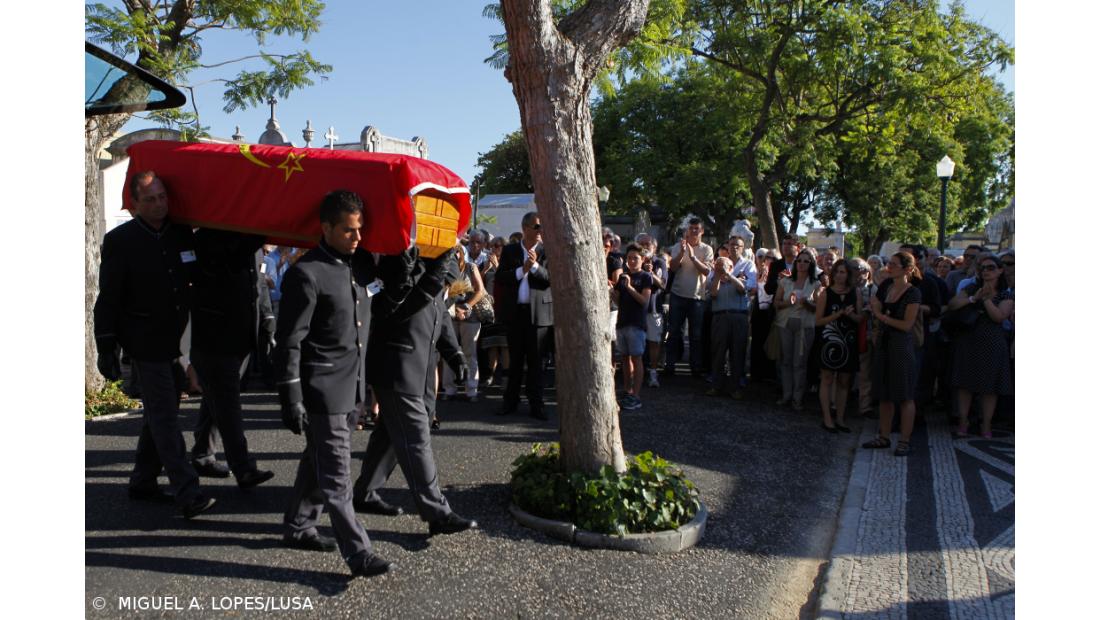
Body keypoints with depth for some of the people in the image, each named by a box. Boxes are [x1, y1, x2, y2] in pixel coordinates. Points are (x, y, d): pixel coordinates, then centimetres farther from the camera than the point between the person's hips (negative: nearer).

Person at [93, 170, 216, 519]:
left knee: (159, 413, 14)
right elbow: (108, 300, -5)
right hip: (145, 343, -6)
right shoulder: (120, 240, -6)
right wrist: (106, 348, -8)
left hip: (176, 341, 6)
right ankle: (186, 493, -11)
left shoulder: (183, 234, 6)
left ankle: (142, 484, 28)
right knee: (164, 416, -9)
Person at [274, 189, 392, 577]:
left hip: (352, 386, 8)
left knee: (319, 463, 21)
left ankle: (298, 528, 37)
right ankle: (358, 554, 1)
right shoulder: (306, 274, -14)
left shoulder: (360, 264, 7)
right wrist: (291, 399, -16)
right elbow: (289, 342, -15)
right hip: (323, 389, -8)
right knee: (335, 475, -3)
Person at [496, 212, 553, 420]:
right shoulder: (509, 251, 7)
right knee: (515, 359, 10)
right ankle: (511, 401, 20)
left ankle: (536, 404, 9)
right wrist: (522, 270, -13)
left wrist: (535, 266, -18)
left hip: (539, 312, -1)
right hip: (515, 311, 2)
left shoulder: (547, 252, 3)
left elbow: (552, 278, -6)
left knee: (535, 360, 3)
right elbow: (500, 277, -1)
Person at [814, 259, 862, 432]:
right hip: (829, 341, -3)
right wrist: (838, 314, -17)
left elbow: (860, 318, 6)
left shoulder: (855, 293, 3)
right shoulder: (826, 294, -4)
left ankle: (839, 419, 18)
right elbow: (818, 320, -6)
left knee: (844, 381, 9)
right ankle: (827, 419, 6)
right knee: (828, 379, -1)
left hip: (848, 342, 3)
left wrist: (850, 314, -14)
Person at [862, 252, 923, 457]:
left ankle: (904, 441, 8)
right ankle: (884, 437, 22)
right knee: (884, 395, 12)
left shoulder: (913, 293, -12)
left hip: (902, 346, -7)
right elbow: (877, 312, 17)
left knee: (906, 396, 1)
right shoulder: (885, 286, 7)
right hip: (884, 344, 7)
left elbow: (907, 324, -15)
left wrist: (881, 316, -11)